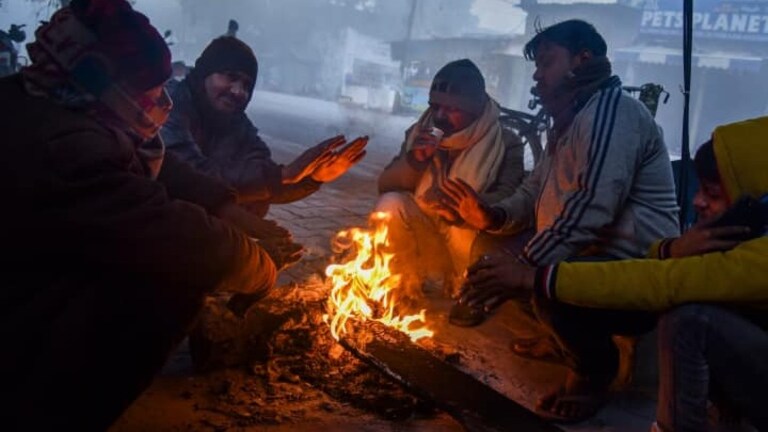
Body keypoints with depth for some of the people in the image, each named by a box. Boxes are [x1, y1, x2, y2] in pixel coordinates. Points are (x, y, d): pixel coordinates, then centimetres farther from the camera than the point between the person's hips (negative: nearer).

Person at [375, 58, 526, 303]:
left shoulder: (506, 143, -11)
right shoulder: (419, 132, 0)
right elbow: (385, 187, -4)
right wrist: (414, 159, -22)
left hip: (470, 250, -2)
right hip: (424, 240, 3)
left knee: (463, 229, -35)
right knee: (390, 204, -24)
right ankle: (406, 284, -2)